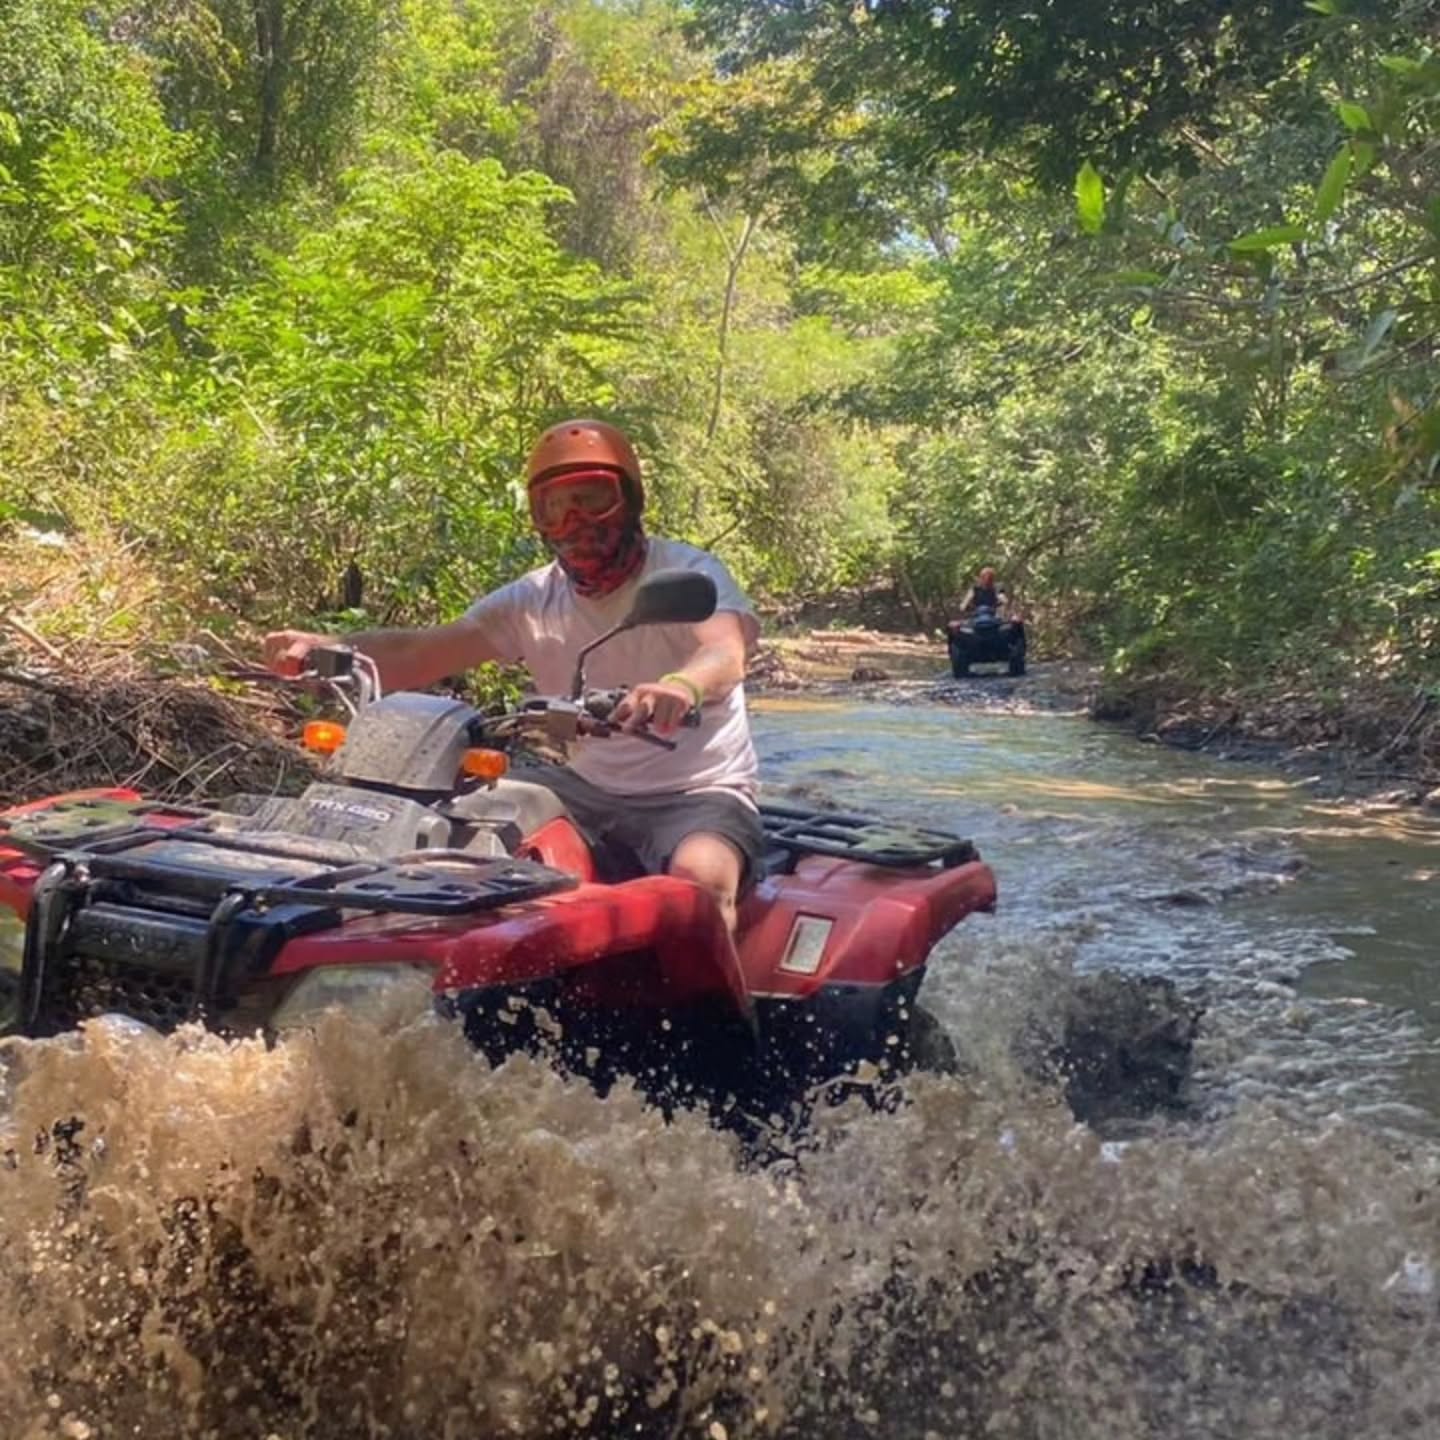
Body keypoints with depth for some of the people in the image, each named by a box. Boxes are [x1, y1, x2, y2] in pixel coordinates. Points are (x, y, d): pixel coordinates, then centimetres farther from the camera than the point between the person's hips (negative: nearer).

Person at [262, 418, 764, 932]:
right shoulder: (532, 600, 4)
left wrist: (681, 685, -56)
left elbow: (726, 654, -31)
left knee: (699, 875, -36)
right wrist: (323, 648, -24)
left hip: (698, 794, -5)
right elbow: (418, 651, -4)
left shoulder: (687, 573, -10)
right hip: (586, 788, 5)